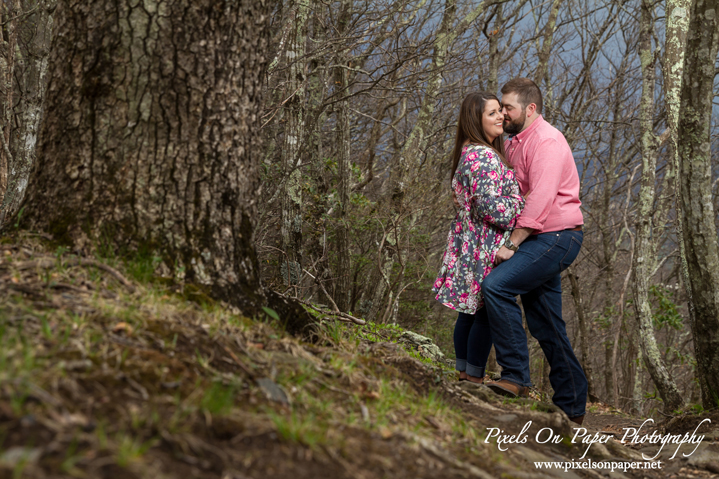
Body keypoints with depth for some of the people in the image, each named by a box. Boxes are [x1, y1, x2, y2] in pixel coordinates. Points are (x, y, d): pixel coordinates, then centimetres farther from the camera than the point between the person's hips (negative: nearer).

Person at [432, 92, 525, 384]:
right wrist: (522, 203, -10)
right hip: (485, 245, -10)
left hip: (469, 238, 10)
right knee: (486, 310, -3)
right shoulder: (484, 157, -19)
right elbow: (491, 206, -26)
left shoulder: (470, 152, 13)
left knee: (470, 309, 15)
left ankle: (464, 372, 23)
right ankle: (475, 378, 3)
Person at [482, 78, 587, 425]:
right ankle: (571, 406, 17)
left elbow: (540, 199, -22)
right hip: (539, 241, 10)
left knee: (496, 285, -25)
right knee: (546, 326, 9)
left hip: (556, 238, -10)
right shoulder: (513, 144, 19)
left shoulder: (546, 141, -12)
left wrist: (512, 244, -22)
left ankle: (515, 376, -21)